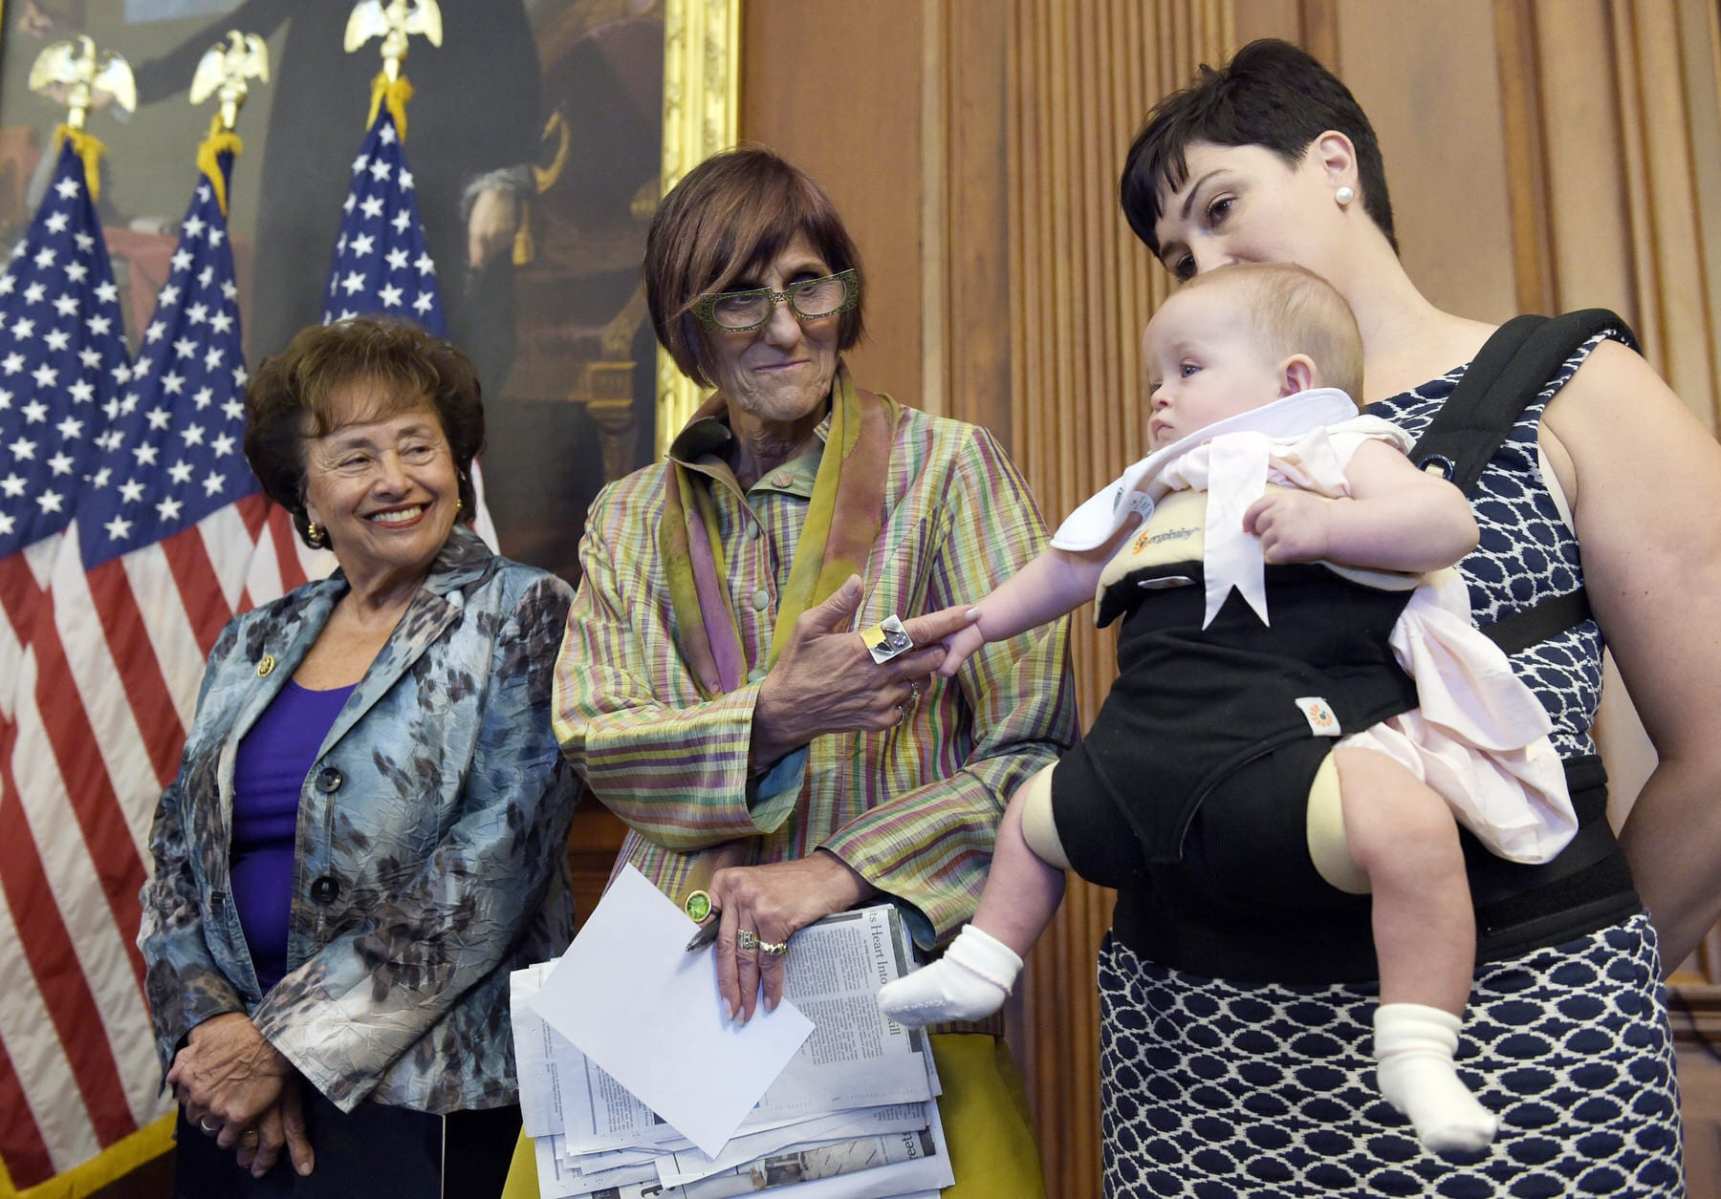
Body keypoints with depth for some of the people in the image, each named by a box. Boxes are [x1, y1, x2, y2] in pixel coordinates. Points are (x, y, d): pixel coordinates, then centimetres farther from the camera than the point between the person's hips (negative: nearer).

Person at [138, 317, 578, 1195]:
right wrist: (210, 1025, -9)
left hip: (417, 1092, -4)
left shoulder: (524, 618, -8)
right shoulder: (254, 645, 7)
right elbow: (177, 862, 8)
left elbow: (493, 867, -16)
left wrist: (286, 1040, -14)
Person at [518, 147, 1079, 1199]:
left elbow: (1036, 748, -7)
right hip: (668, 979, 3)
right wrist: (775, 713, -19)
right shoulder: (630, 519, 10)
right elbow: (597, 746, -1)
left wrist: (839, 871, -18)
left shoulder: (949, 467, -2)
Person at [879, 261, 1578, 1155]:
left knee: (1405, 823, -35)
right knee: (1033, 812, 22)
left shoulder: (1337, 450, 7)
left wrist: (1323, 524, -23)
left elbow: (1449, 522, -9)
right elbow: (1069, 567, 40)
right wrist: (980, 622, 40)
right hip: (1144, 749, 8)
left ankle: (1417, 1056, -20)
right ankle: (977, 969, 41)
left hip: (1292, 733, -7)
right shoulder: (1159, 495, 28)